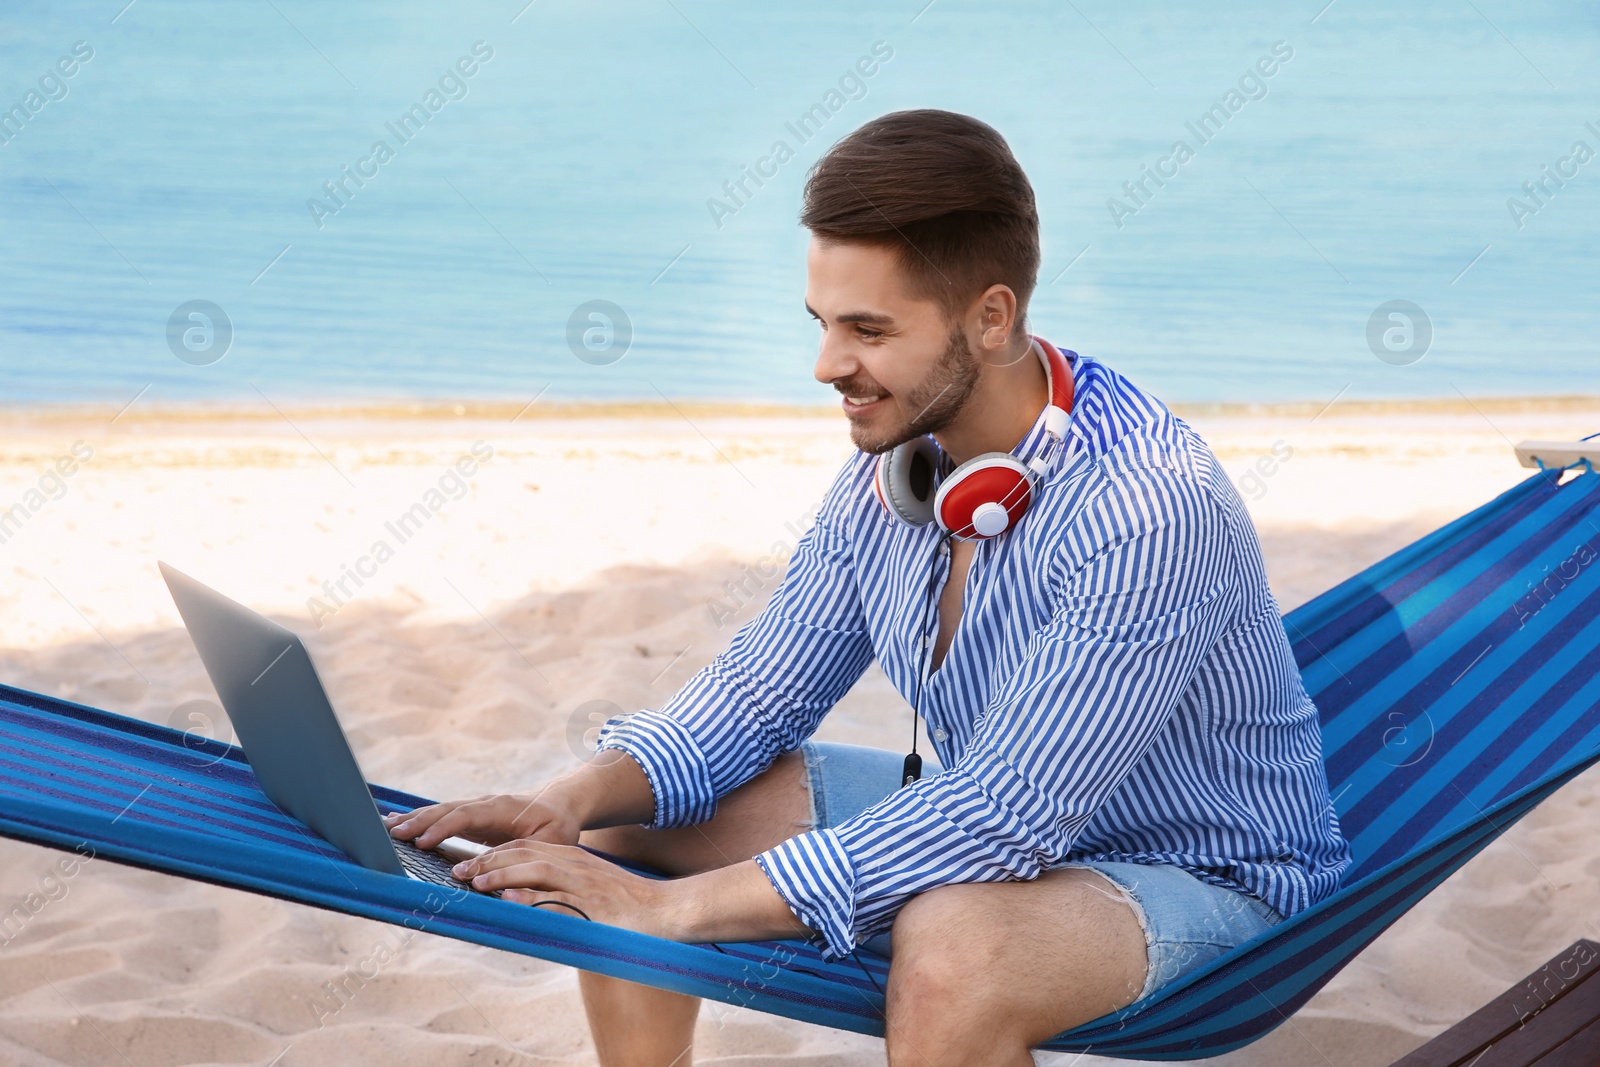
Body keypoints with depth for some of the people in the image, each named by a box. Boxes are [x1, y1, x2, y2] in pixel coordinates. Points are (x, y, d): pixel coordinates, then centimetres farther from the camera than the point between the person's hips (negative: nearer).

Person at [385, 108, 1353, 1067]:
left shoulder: (1150, 507, -31)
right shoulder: (895, 460, -7)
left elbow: (1009, 813, -34)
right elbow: (764, 687, 4)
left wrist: (680, 905, -34)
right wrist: (577, 799, -16)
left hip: (1196, 873, -7)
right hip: (990, 819, 7)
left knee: (953, 943, -39)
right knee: (615, 823, -1)